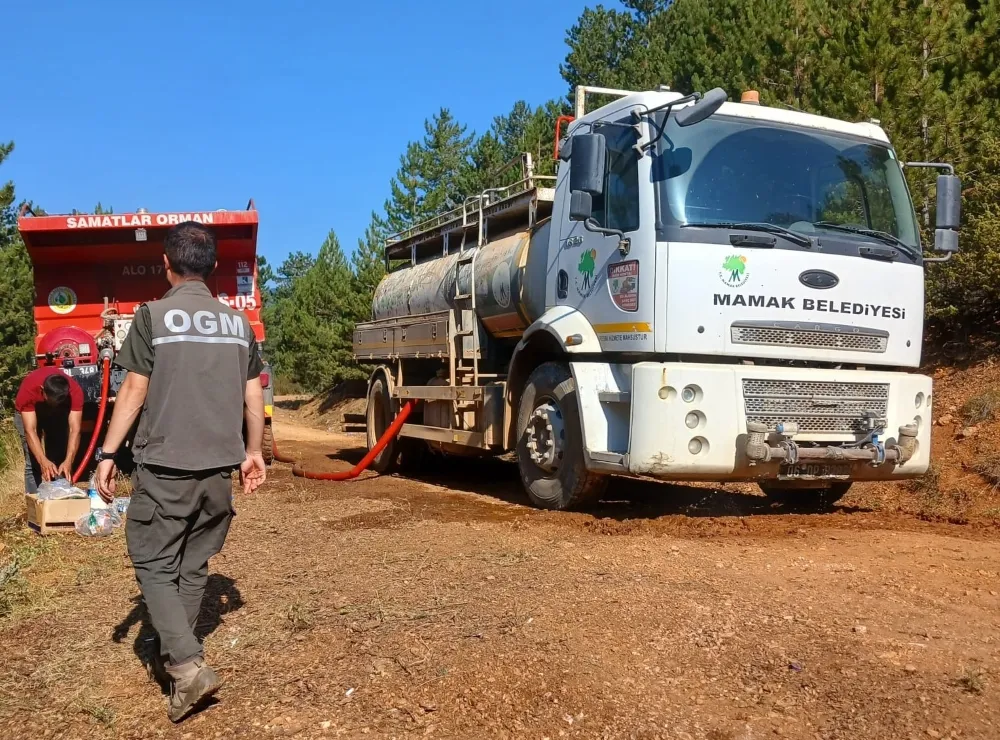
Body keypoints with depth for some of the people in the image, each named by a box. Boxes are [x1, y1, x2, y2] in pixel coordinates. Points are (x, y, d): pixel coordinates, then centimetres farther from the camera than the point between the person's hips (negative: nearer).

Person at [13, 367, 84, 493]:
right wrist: (43, 461, -57)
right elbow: (30, 431, -43)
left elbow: (75, 429, -41)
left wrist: (68, 461, -55)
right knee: (33, 463, -9)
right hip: (28, 412, -1)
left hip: (59, 413, 1)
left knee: (60, 460, -3)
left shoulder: (75, 391, -38)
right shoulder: (28, 389, -41)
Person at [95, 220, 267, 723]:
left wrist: (107, 454, -2)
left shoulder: (153, 316, -7)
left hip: (164, 465, -5)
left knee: (154, 563, 4)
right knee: (194, 564, 16)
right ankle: (173, 652, 28)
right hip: (219, 465, 5)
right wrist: (253, 452, 18)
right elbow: (253, 395, 9)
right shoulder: (238, 323, 6)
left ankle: (188, 664, -9)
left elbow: (134, 391, -8)